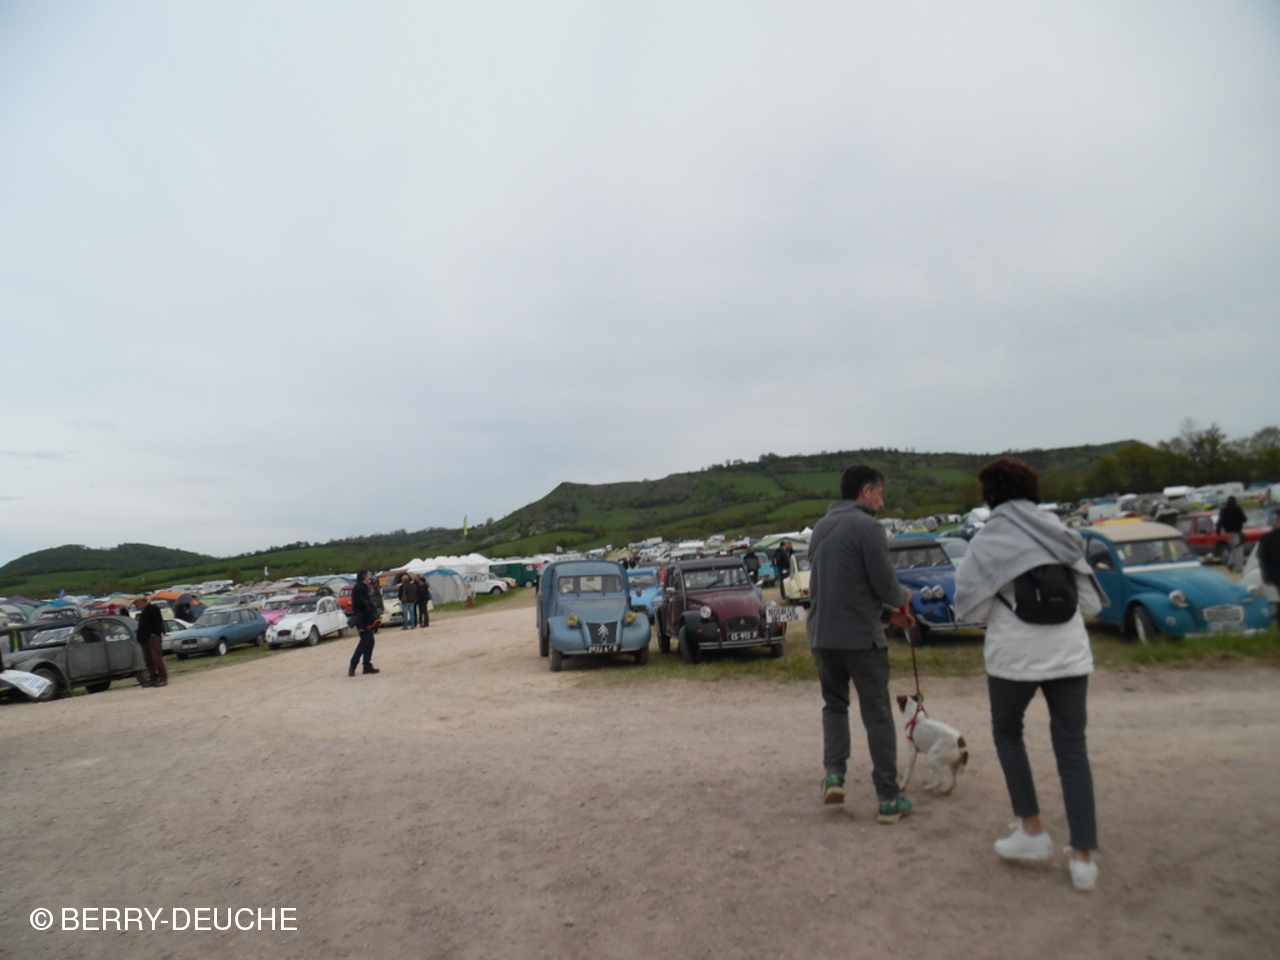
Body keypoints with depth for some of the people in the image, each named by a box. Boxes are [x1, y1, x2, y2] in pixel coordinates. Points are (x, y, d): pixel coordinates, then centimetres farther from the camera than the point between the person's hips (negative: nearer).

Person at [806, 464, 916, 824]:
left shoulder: (821, 527, 13)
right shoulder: (866, 526, -11)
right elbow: (884, 584, -14)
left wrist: (887, 612, 18)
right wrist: (904, 597, 9)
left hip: (822, 635, 6)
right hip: (860, 636, -6)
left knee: (834, 704, 21)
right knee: (878, 715, 5)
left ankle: (834, 773, 7)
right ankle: (889, 799, 13)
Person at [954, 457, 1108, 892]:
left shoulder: (987, 540, -7)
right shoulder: (1061, 535, 7)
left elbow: (971, 610, -10)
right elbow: (1091, 603, 9)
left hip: (1015, 656, -3)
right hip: (1069, 654, 4)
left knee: (1007, 732, 20)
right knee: (1071, 747, 11)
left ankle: (1033, 831, 20)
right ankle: (1083, 856, 12)